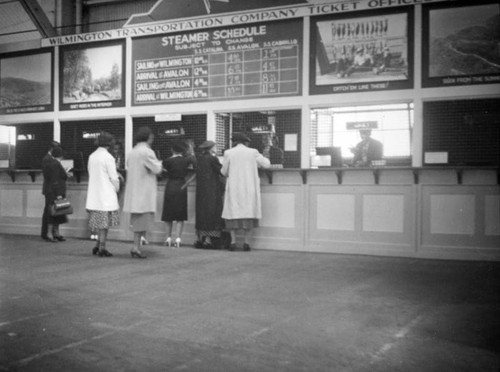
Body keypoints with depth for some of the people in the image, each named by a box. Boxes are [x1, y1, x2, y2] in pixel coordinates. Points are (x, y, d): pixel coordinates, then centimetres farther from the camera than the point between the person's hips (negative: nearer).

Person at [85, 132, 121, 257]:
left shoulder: (92, 156, 9)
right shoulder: (108, 157, -12)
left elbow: (91, 173, 15)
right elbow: (113, 177, -11)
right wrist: (117, 188, 7)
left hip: (94, 194, 7)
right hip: (106, 195, -7)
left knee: (100, 222, 16)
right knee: (105, 223, 0)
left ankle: (98, 246, 18)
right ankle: (102, 248, 2)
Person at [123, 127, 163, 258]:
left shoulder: (132, 152, 13)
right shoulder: (147, 152, -13)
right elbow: (157, 169, -15)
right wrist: (160, 163, 7)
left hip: (133, 191, 8)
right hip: (144, 191, -8)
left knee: (136, 220, 13)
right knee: (142, 219, -4)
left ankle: (136, 246, 14)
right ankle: (136, 247, -5)